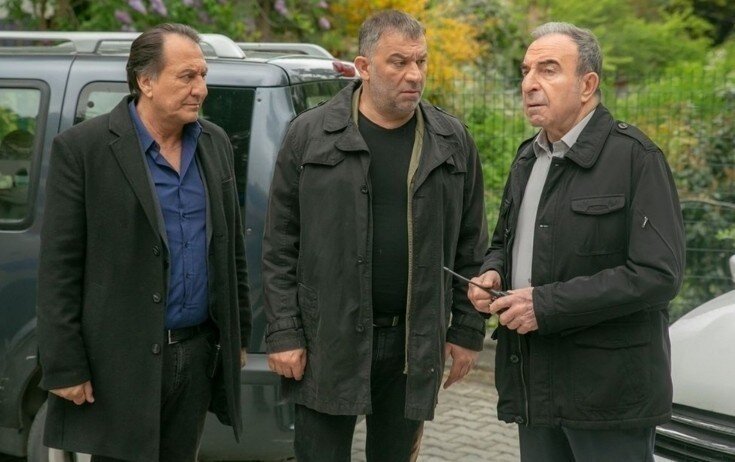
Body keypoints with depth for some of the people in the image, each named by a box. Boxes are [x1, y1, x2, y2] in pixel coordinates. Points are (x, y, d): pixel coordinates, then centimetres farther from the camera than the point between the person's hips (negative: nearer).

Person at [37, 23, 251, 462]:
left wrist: (238, 334, 16)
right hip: (123, 361, -5)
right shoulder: (82, 148, -9)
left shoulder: (215, 143, 9)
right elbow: (58, 269, -10)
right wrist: (65, 369, -12)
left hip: (199, 355, 5)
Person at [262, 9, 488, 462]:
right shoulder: (309, 135, -2)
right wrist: (283, 334, -6)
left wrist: (468, 331, 5)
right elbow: (280, 246, -1)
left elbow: (471, 247, 8)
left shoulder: (453, 142, 5)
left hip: (414, 345, 2)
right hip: (327, 341, -2)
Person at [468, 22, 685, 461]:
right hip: (535, 387, 7)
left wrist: (547, 304, -19)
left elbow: (659, 274, -18)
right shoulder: (528, 158, 15)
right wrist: (493, 274, 4)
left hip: (608, 393, -7)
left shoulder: (635, 157, -10)